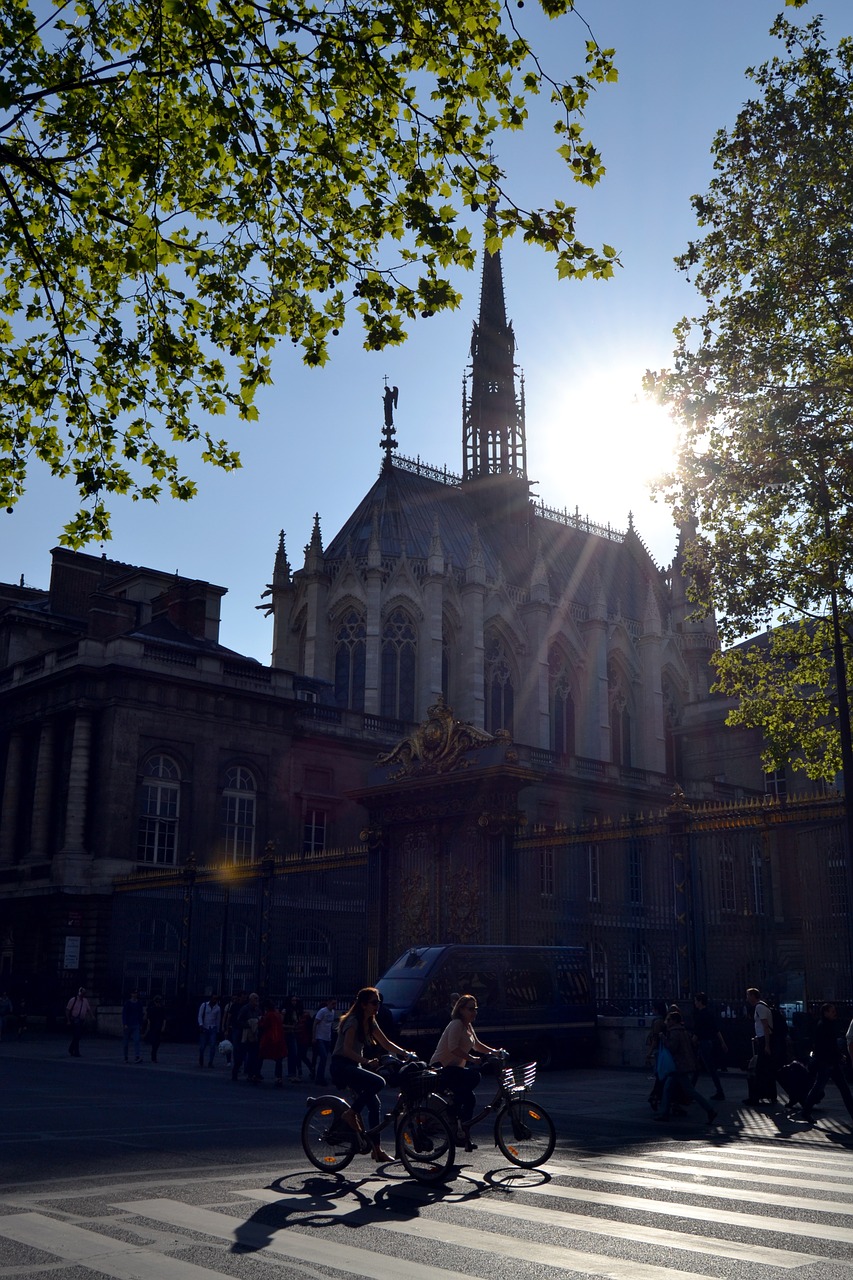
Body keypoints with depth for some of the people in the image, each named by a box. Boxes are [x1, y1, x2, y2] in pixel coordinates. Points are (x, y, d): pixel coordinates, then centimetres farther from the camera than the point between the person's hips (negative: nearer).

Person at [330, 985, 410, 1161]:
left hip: (353, 1067, 9)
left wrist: (405, 1053, -1)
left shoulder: (370, 1022, 11)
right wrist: (366, 1061, -36)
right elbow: (347, 1050, -24)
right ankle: (352, 1114, -14)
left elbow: (386, 1043, 13)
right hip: (341, 1066, -9)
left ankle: (376, 1149, 4)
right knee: (378, 1082, -27)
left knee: (374, 1103, -1)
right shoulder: (353, 1021, -15)